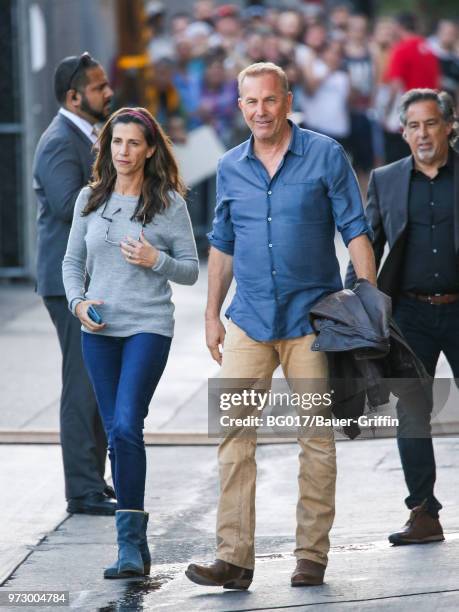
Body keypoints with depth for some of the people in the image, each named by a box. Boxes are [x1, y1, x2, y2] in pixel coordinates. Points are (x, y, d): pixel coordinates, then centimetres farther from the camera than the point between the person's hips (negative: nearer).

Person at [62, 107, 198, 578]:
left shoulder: (169, 202, -1)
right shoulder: (90, 199, 9)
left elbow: (191, 270, 3)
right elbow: (72, 262, 15)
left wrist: (156, 260, -15)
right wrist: (78, 302, -3)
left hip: (148, 327, -4)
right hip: (99, 329, 4)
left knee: (126, 426, -19)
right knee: (116, 434, 7)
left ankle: (130, 542, -16)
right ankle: (135, 547, 16)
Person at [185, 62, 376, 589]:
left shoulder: (325, 156, -3)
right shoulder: (230, 168, 9)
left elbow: (355, 231, -2)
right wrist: (212, 314, 16)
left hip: (312, 315, -3)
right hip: (249, 319, 3)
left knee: (317, 437, 3)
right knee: (234, 433, -6)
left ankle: (312, 555, 10)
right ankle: (234, 558, -7)